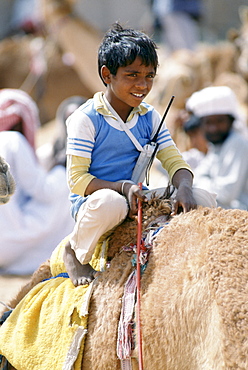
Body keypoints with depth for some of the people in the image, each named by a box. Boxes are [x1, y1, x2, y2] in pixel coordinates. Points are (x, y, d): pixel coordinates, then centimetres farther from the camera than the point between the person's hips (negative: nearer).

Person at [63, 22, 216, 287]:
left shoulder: (150, 117, 6)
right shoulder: (86, 119, -11)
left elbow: (174, 162, 2)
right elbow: (76, 179, -14)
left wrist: (184, 188, -23)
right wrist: (123, 187, -27)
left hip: (135, 201, 5)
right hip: (89, 203, -5)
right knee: (110, 202, -43)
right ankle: (75, 253, -11)